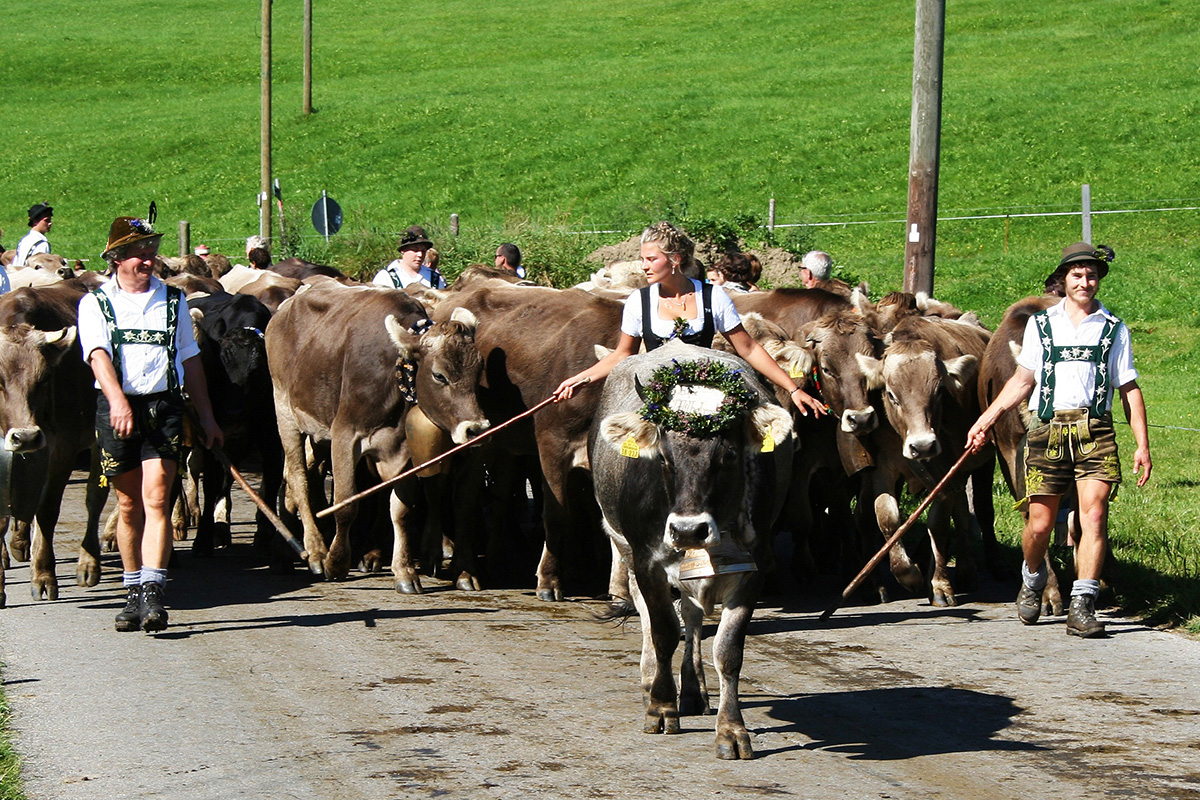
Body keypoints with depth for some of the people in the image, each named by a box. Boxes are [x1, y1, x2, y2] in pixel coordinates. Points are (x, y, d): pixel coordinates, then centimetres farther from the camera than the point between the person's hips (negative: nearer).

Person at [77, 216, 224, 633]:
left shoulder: (173, 301, 13)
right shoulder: (95, 303, 5)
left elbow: (191, 361, 18)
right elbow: (98, 355, -11)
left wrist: (207, 418, 16)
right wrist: (117, 399, -28)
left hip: (164, 404, 0)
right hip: (116, 408, 0)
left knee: (156, 499, -12)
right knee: (129, 506, 8)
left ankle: (153, 591, -18)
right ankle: (134, 593, 18)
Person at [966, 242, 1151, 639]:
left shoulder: (1114, 329, 11)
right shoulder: (1040, 324, 13)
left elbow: (1130, 390, 11)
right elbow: (1022, 381, 18)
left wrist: (1142, 444, 3)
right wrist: (985, 420, 12)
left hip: (1095, 431, -1)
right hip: (1048, 429, 1)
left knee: (1094, 516, -14)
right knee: (1039, 523, 1)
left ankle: (1082, 606, -13)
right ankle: (1032, 581, 31)